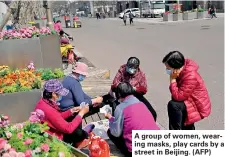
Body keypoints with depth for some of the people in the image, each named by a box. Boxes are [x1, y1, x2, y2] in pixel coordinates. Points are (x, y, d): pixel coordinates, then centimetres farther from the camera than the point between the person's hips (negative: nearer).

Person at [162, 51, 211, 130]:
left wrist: (172, 79, -27)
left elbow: (178, 96, -31)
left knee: (173, 105, -24)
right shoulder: (182, 68, -6)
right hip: (190, 100, 9)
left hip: (198, 107, -9)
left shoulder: (190, 76, -32)